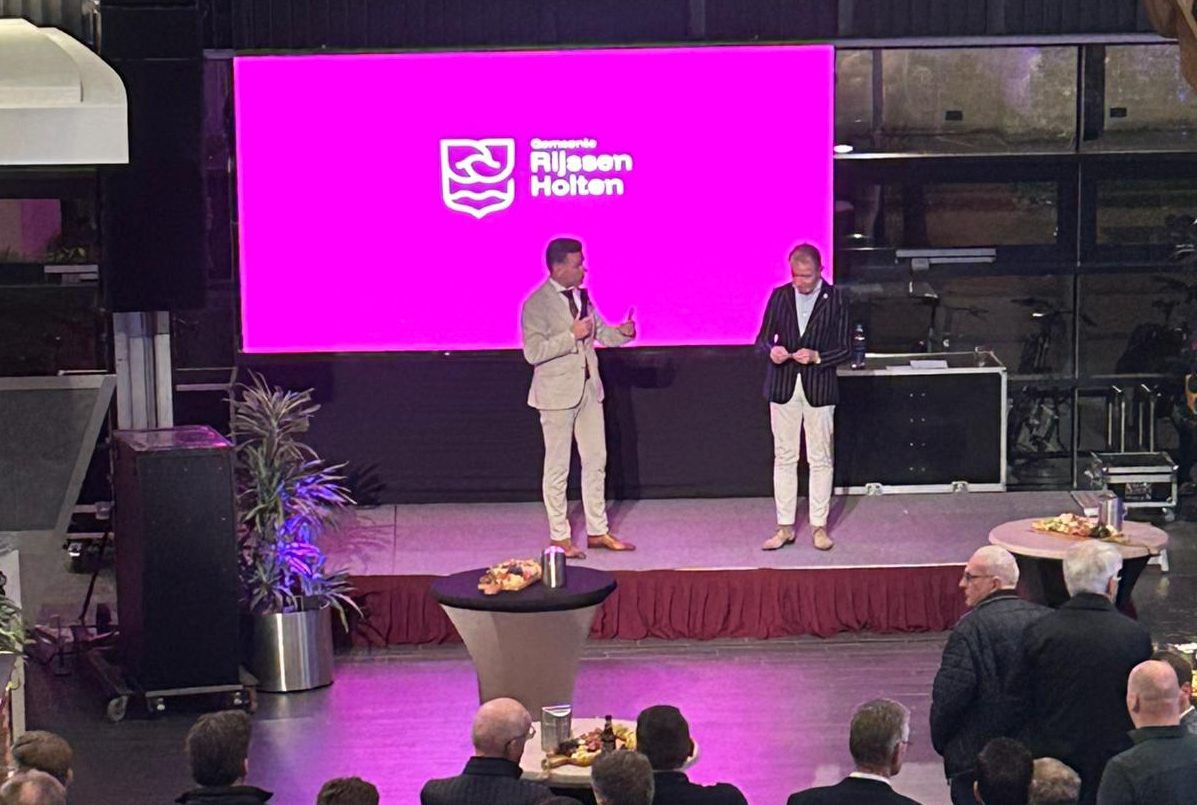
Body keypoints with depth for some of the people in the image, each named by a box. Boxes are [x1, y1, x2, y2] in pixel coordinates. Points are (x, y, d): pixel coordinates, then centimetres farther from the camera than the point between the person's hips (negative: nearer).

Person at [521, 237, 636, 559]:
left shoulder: (581, 295, 9)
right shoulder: (536, 304, -14)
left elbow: (598, 333, 17)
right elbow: (533, 352, -20)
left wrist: (620, 333, -3)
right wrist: (571, 336, -24)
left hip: (589, 388, 7)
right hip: (558, 393, -7)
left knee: (596, 461, 11)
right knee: (558, 467, 1)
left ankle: (598, 531, 20)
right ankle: (559, 537, 9)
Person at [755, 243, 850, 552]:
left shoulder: (835, 300, -3)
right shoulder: (779, 296, 4)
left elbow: (845, 350, -2)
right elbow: (762, 339, 8)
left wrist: (816, 357, -19)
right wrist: (771, 350, -15)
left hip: (819, 389, -2)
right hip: (783, 387, 2)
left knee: (820, 459, 4)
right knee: (784, 458, 6)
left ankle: (819, 526, 12)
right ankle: (785, 527, 12)